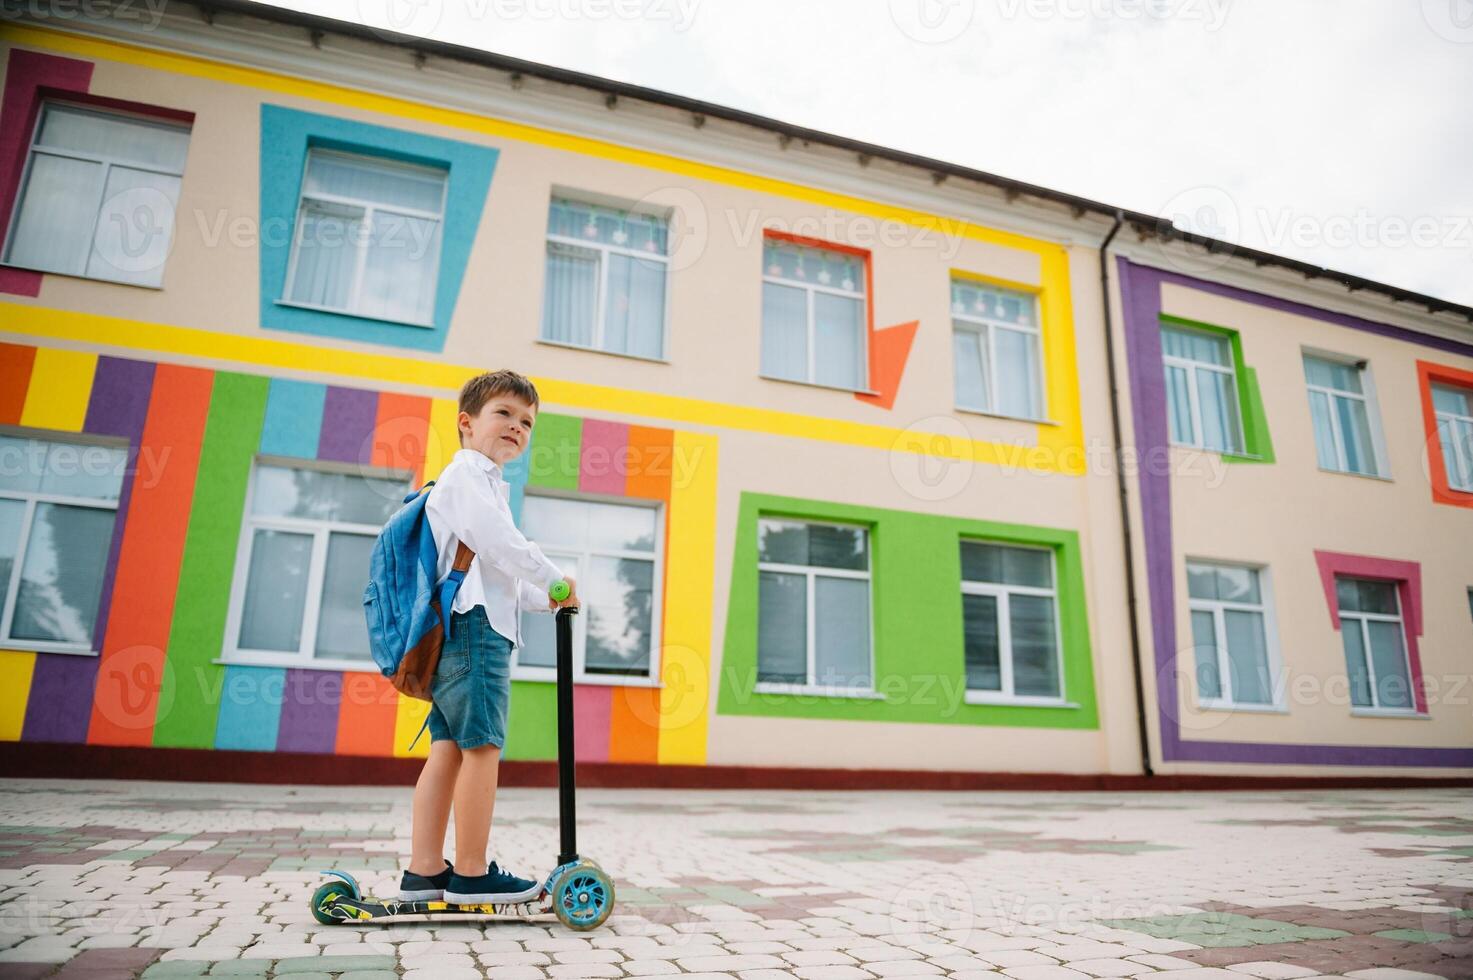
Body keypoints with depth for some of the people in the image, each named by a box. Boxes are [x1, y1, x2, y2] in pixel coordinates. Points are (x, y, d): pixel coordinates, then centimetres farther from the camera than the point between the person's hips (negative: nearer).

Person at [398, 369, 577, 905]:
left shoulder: (484, 482, 29)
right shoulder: (469, 472, -4)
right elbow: (500, 543, -18)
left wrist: (544, 600, 22)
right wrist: (556, 580, -7)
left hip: (456, 633, 10)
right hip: (474, 625, -10)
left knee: (448, 749, 8)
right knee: (482, 746, -8)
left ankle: (424, 870, 11)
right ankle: (472, 874, -3)